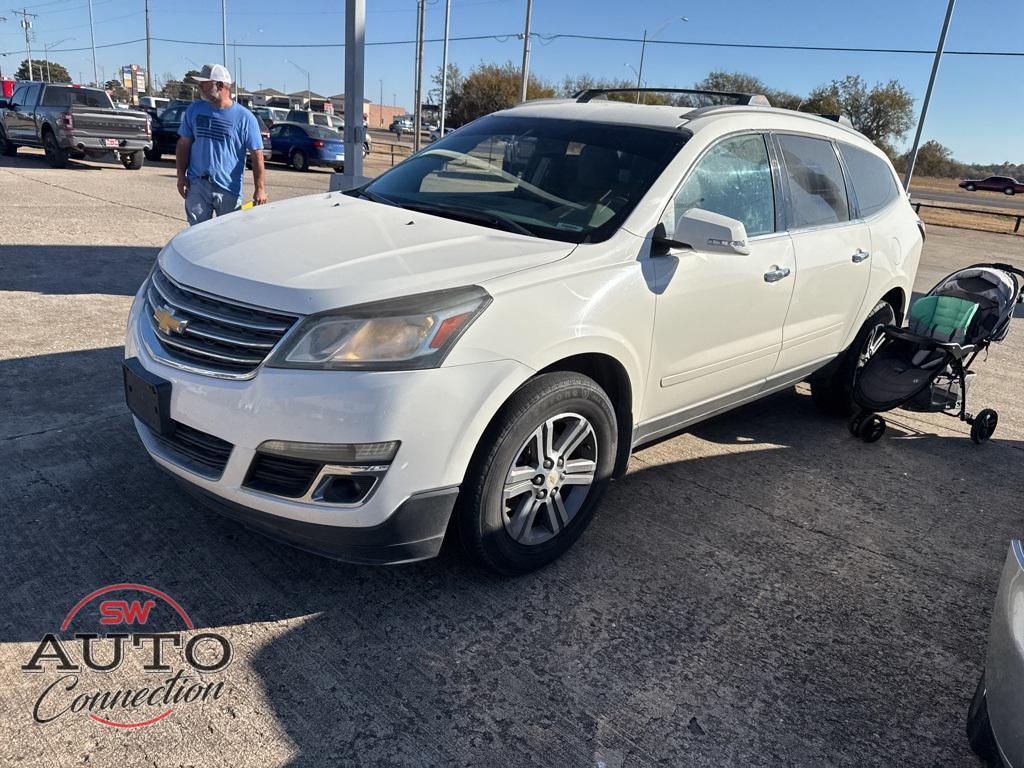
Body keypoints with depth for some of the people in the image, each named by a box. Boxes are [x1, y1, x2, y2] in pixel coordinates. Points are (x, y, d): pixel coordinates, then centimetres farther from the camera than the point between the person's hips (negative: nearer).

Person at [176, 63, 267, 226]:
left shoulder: (244, 117, -4)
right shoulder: (194, 110, 7)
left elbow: (257, 154, -5)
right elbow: (184, 144, 12)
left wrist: (260, 188, -11)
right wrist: (181, 175, 4)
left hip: (229, 189, -2)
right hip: (197, 185, 3)